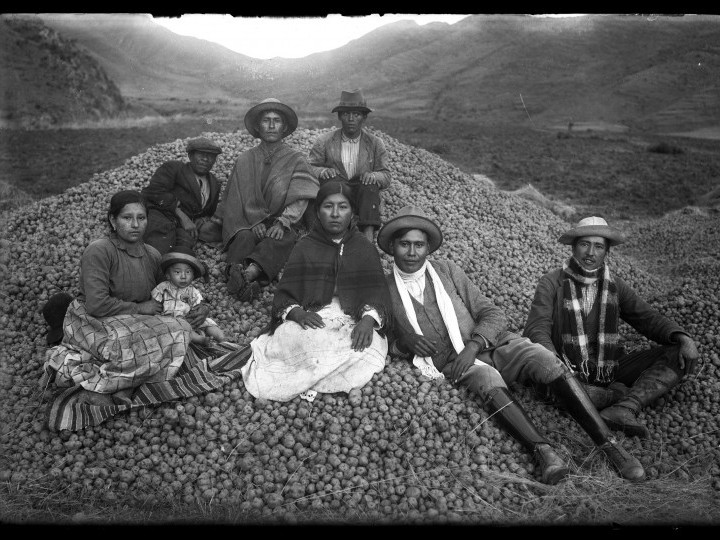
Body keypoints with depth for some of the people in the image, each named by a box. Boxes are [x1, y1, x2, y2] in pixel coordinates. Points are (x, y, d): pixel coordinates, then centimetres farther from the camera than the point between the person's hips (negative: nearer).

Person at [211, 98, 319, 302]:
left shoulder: (296, 160, 11)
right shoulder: (244, 160, 16)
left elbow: (299, 199, -3)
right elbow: (237, 199, 7)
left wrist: (282, 222, -21)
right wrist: (255, 222, -12)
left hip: (284, 226, -2)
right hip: (248, 223, 2)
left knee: (279, 239, -36)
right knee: (244, 237, -33)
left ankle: (249, 273, -61)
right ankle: (238, 274, -60)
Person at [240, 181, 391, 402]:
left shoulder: (365, 249, 17)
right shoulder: (305, 247, 17)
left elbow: (377, 294, 5)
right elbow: (283, 295, 8)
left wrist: (369, 319, -18)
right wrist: (298, 313, -15)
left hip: (354, 325, 1)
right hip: (309, 321, -1)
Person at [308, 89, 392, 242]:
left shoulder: (375, 144, 8)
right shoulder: (324, 142, 6)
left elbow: (386, 176, 5)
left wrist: (374, 175, -19)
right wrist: (322, 171, -22)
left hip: (363, 196, 1)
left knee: (370, 185, -30)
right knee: (332, 179, -30)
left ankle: (368, 235, -39)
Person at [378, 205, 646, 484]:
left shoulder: (447, 270, 5)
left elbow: (493, 315, 4)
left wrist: (473, 347, -15)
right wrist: (403, 341, -14)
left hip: (491, 344, 2)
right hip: (452, 364, -2)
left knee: (547, 360, -22)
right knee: (487, 378, -35)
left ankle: (609, 445, -22)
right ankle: (543, 451, -43)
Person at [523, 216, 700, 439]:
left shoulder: (614, 284, 12)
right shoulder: (551, 283, -1)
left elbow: (649, 318, 9)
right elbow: (537, 329, -11)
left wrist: (683, 338, -13)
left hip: (611, 370, 4)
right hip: (570, 372, -4)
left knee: (680, 355, -12)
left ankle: (623, 409, -31)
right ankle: (619, 395, -21)